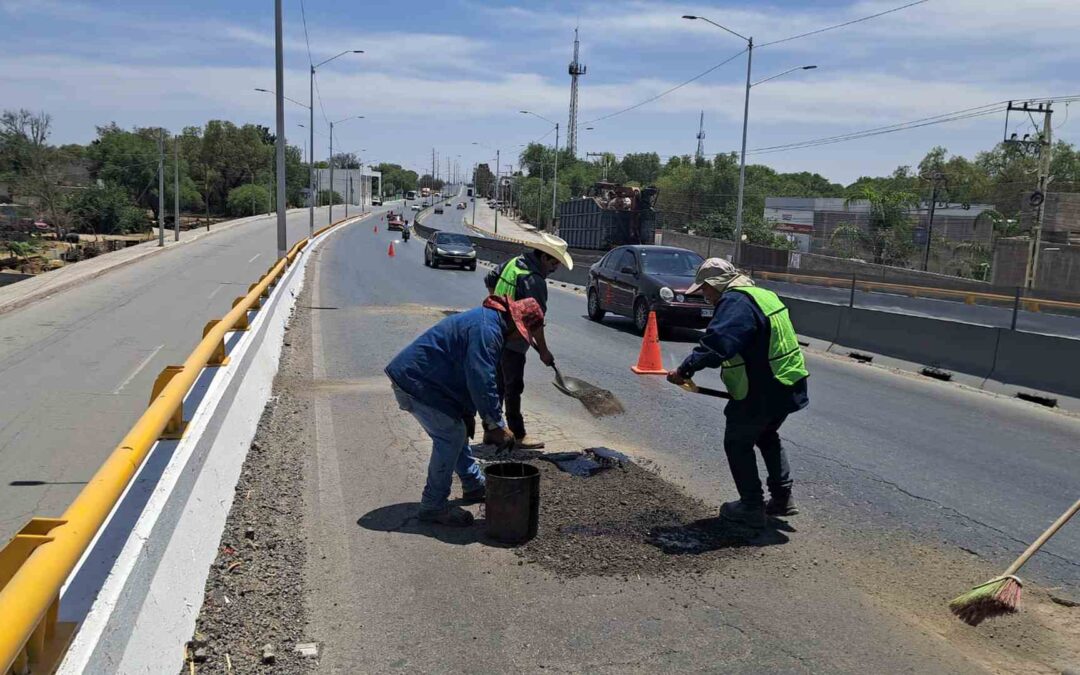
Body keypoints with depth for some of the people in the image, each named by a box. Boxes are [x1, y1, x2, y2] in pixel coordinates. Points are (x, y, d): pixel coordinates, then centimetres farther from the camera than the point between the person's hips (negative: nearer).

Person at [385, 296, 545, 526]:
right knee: (451, 436, -9)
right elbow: (482, 382, -28)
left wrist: (468, 414, 19)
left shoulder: (487, 322, 13)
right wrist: (497, 426, -21)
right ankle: (433, 506, -1)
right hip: (416, 382, -11)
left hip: (411, 375, 11)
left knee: (456, 430, 19)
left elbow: (473, 377, 20)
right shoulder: (486, 330, -23)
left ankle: (475, 486, 34)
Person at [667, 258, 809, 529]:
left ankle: (752, 507, 16)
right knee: (767, 436, 29)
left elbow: (717, 343, -35)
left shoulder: (735, 302, -19)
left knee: (738, 444, 9)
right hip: (788, 387, 10)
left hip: (760, 394, -10)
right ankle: (782, 498, 33)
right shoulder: (764, 295, 13)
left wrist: (686, 369, -35)